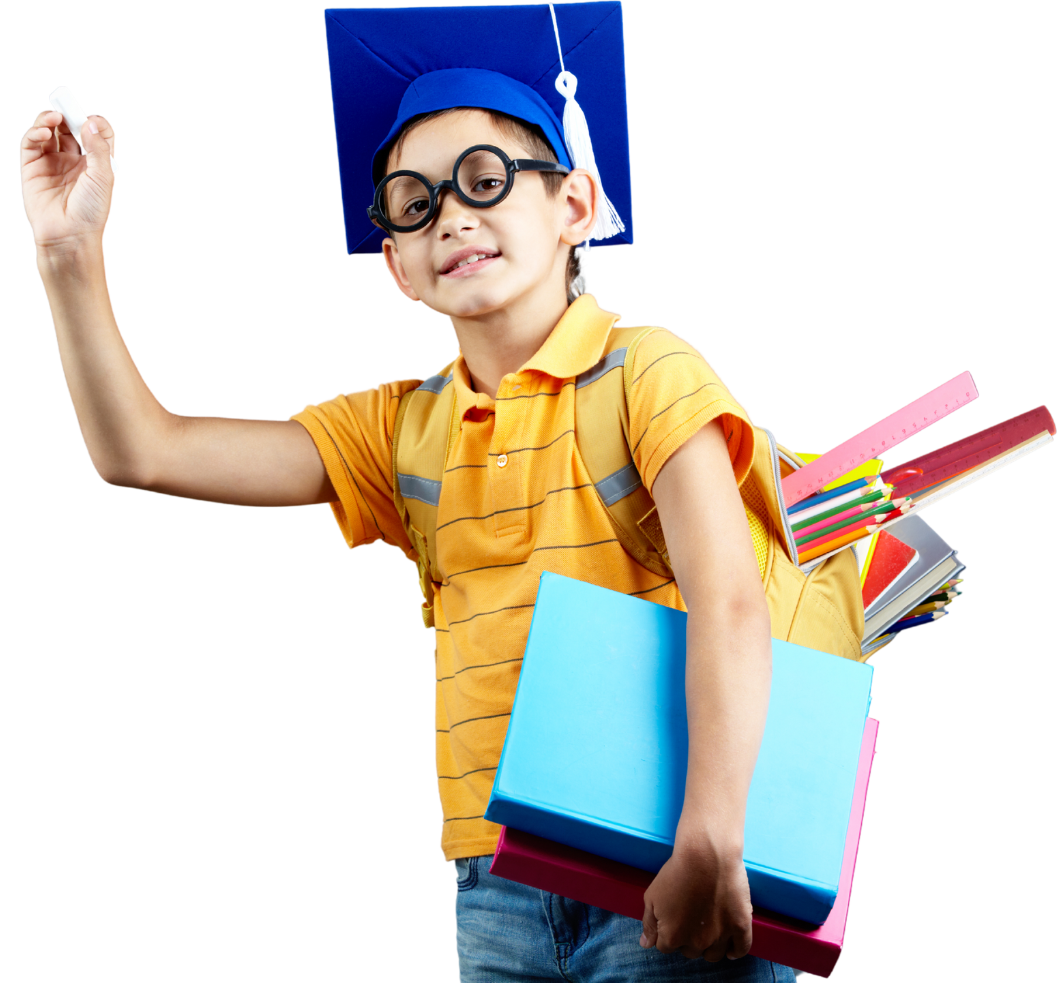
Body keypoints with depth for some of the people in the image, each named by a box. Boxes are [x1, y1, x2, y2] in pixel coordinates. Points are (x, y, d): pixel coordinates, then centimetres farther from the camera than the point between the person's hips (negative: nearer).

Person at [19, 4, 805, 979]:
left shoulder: (651, 373, -3)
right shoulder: (401, 429, 13)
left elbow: (728, 607, -16)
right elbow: (142, 451, 10)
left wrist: (711, 837, -29)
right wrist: (71, 257, -1)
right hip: (497, 889, 5)